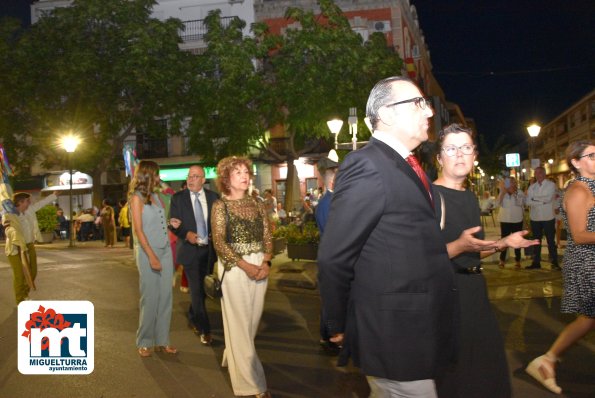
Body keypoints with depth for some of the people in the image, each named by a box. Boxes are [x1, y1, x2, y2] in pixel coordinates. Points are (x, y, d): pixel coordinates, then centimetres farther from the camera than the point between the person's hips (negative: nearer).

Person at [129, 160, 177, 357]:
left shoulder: (155, 196, 14)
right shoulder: (137, 197, -6)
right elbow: (138, 230, -12)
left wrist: (171, 223, 2)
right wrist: (151, 256, -16)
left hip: (165, 250, 6)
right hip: (148, 252, -6)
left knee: (165, 297, 6)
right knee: (150, 298, -1)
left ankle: (162, 340, 14)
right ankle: (144, 342, 13)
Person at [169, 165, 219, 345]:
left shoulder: (213, 197, 3)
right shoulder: (178, 198, -3)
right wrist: (186, 234, -23)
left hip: (208, 249, 3)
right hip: (190, 249, -3)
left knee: (202, 288, 15)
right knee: (196, 290, -5)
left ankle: (192, 319, 37)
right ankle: (204, 330, 3)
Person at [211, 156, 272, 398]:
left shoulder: (257, 205, 10)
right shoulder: (220, 206, -3)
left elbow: (267, 237, 9)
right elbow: (219, 242, -11)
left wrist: (266, 262, -10)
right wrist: (245, 266, -19)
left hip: (260, 267, 5)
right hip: (234, 268, -5)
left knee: (252, 320, 12)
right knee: (239, 323, 0)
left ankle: (232, 358, 38)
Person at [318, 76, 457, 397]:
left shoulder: (408, 166, 11)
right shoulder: (366, 165, -18)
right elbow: (333, 259, -17)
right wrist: (338, 327, -8)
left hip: (416, 332, 9)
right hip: (393, 336, -9)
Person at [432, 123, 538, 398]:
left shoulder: (470, 197, 13)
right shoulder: (431, 196, -14)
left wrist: (504, 242, 10)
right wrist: (459, 246, -31)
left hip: (475, 289, 9)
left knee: (485, 367, 18)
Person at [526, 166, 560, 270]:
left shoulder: (551, 185, -4)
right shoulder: (532, 187, 8)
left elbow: (548, 198, -18)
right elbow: (528, 201, -4)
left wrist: (535, 199, -9)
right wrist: (542, 201, -15)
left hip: (548, 217, -4)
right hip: (535, 217, 4)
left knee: (551, 240, 3)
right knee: (536, 240, 11)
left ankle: (554, 262, 9)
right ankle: (536, 262, 18)